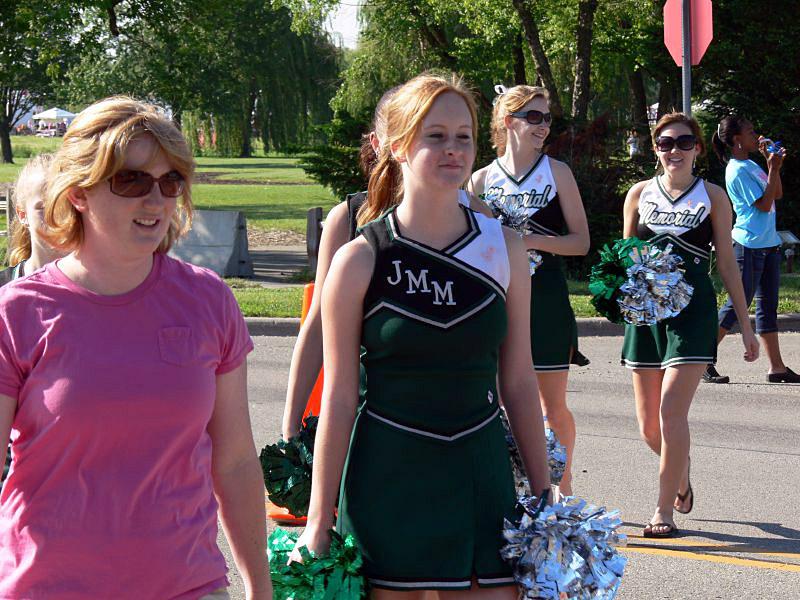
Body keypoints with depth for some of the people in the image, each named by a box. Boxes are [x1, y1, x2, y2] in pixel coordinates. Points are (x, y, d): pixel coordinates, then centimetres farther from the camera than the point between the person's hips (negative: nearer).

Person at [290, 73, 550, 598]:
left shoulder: (504, 249, 2)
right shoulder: (360, 261, -6)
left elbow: (520, 383, 8)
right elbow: (339, 398, -3)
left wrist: (545, 497, 7)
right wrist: (318, 524, -3)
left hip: (481, 476, 2)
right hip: (387, 481, -2)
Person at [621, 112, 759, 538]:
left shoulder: (712, 196, 4)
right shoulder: (640, 194, 9)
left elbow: (726, 263, 6)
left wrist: (745, 323, 5)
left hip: (693, 310, -3)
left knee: (671, 410, -15)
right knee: (648, 424, 5)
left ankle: (664, 511, -6)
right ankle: (680, 470, 38)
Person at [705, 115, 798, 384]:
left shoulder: (752, 165, 13)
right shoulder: (738, 170, -15)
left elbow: (777, 195, 16)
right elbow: (764, 204, -17)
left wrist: (772, 163, 9)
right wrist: (773, 169, -15)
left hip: (768, 243, 9)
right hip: (749, 245, -9)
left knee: (768, 305, 8)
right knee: (739, 302, -6)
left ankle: (777, 367, 10)